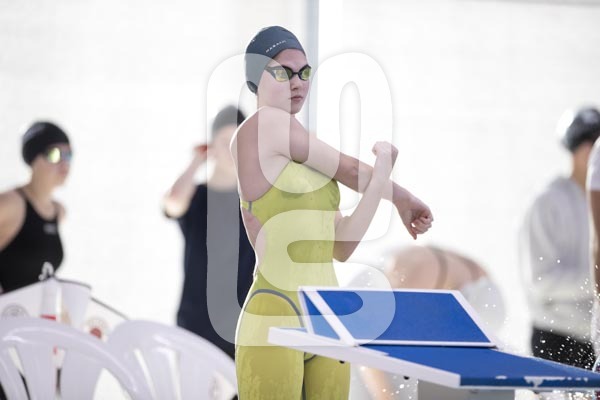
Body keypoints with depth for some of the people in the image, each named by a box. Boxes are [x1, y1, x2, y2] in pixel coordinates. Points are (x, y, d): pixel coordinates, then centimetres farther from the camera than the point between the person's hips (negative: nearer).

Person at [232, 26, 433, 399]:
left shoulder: (304, 158, 19)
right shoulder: (264, 123, -5)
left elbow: (341, 247, 10)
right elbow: (350, 171, 0)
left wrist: (382, 172, 1)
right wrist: (404, 197, 18)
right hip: (273, 326, -8)